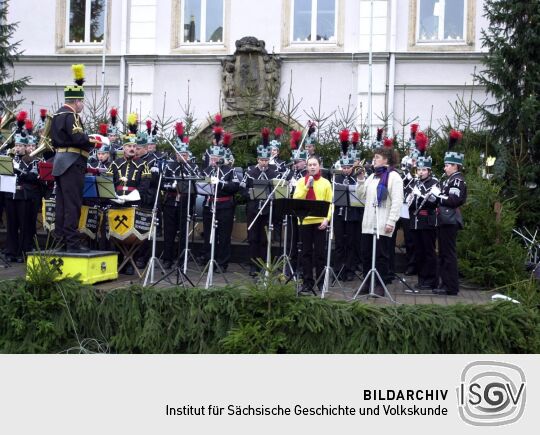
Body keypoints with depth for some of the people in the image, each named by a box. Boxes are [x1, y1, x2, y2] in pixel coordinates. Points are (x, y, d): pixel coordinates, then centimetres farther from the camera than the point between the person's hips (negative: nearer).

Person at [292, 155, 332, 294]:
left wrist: (326, 219, -12)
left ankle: (320, 282, 10)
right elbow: (295, 199, -4)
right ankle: (307, 282, 10)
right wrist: (307, 186, -12)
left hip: (319, 222, -1)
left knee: (319, 253, 1)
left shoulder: (325, 183, 5)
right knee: (306, 252, 4)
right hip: (305, 221, 1)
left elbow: (329, 203, 1)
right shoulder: (301, 181, 7)